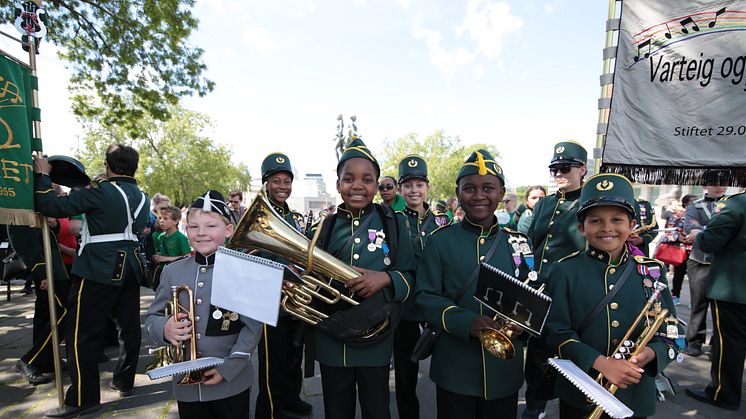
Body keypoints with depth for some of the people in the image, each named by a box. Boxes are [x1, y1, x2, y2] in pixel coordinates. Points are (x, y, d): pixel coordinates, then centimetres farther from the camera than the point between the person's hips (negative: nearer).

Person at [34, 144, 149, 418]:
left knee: (82, 334, 1)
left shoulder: (100, 192, -12)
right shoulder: (141, 197, 10)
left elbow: (51, 206, -15)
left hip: (98, 271, -7)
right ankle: (125, 381, 26)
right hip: (130, 268, 7)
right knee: (129, 326, 13)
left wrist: (42, 174, 1)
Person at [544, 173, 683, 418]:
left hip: (635, 396, 3)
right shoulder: (565, 271, -11)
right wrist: (600, 362, -24)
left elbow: (672, 332, 2)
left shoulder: (653, 271, -2)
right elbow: (556, 332, -13)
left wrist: (651, 353, -18)